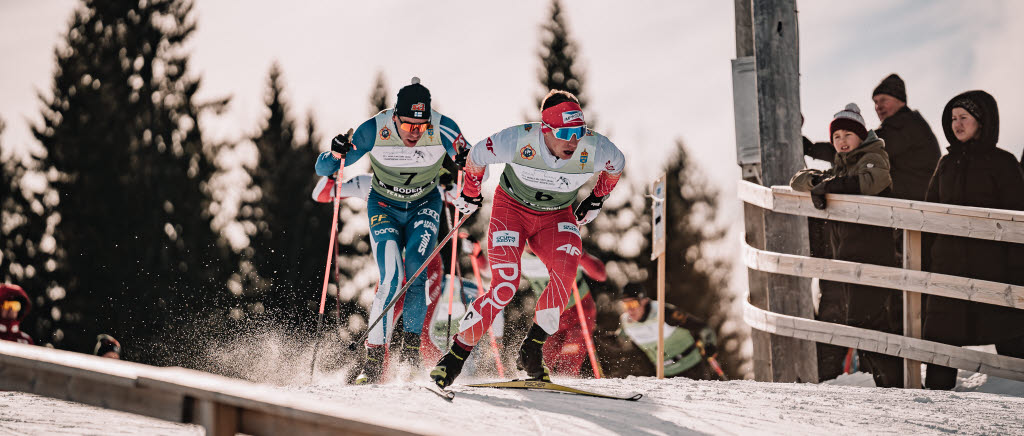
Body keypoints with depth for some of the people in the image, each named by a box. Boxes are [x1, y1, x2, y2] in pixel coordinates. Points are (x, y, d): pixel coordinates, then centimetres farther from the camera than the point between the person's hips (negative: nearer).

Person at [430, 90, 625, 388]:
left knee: (566, 269, -28)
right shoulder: (519, 141, -30)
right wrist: (470, 194, 8)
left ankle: (533, 348, -15)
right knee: (505, 286, -20)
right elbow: (476, 156, -9)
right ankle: (457, 354, -5)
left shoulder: (594, 149, -24)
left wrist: (596, 200, 14)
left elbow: (616, 165, 3)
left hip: (557, 217, 2)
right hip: (512, 208, -2)